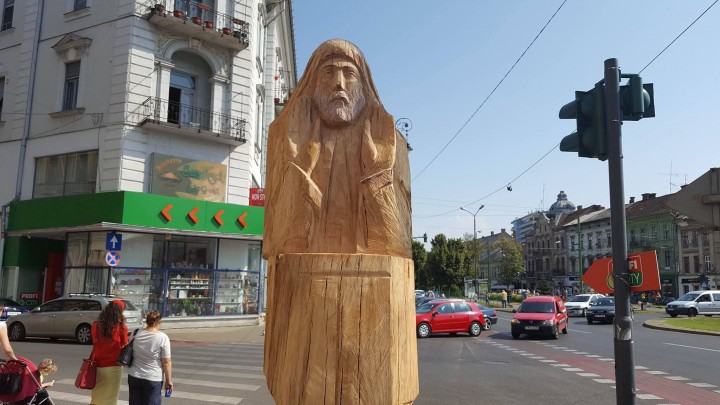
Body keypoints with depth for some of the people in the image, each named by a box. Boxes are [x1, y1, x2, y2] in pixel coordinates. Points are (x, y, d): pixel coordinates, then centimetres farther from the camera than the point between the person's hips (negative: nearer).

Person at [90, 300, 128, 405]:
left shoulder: (96, 325, 0)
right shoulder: (121, 326, -10)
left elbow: (95, 343, 8)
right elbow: (124, 346, -3)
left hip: (98, 365, 3)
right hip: (113, 366, -3)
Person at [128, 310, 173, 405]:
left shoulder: (136, 335, 1)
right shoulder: (163, 337, -12)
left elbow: (130, 356, 14)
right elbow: (166, 362, -12)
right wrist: (169, 380, -4)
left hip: (134, 376, 4)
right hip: (153, 379, -4)